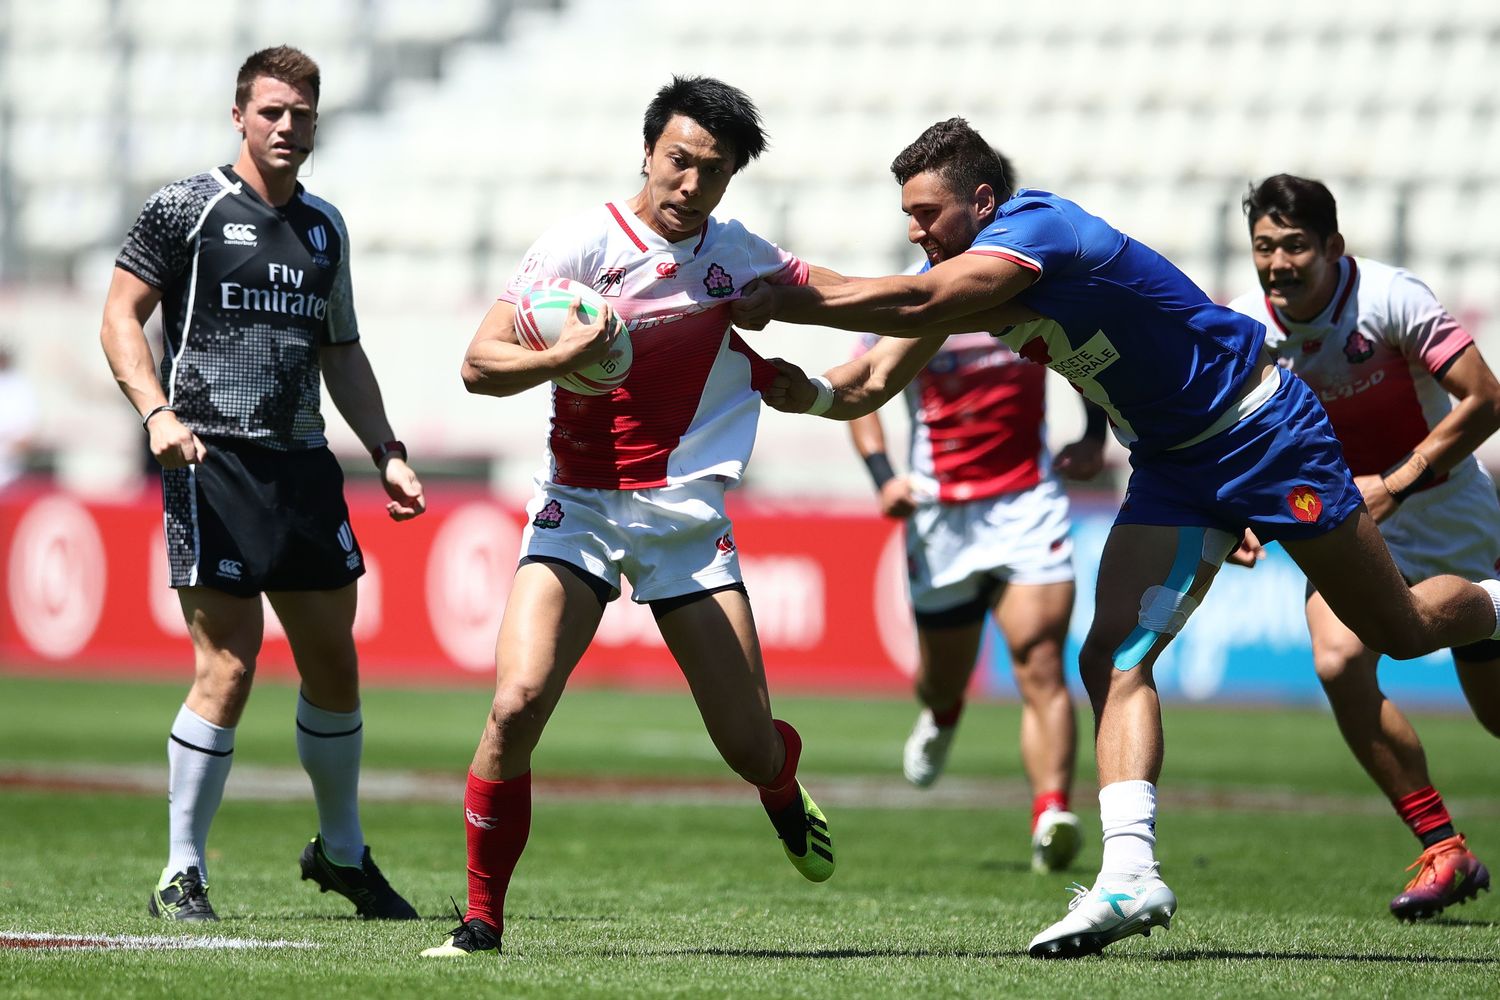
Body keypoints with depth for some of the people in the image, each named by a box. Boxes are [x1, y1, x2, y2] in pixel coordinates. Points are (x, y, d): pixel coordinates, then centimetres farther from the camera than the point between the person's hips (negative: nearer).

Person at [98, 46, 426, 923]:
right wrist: (156, 411, -18)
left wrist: (388, 451, 16)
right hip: (211, 457, -6)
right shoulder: (187, 208, -1)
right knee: (228, 668, -11)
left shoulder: (324, 226, 17)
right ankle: (183, 876, -2)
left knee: (335, 665, 10)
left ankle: (342, 853, 28)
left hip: (303, 458, 6)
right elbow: (121, 316, -3)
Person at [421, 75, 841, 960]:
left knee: (748, 743, -1)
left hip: (686, 514, 3)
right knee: (519, 702, -23)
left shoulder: (735, 256, 4)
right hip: (578, 505, -2)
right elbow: (480, 364, -12)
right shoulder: (583, 243, -9)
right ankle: (481, 919, -7)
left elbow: (829, 290, 25)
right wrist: (560, 356, -29)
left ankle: (786, 795, 40)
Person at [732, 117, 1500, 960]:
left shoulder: (1038, 227, -28)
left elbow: (916, 303, -42)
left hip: (1263, 433, -7)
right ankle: (1131, 873, -21)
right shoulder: (964, 271, -1)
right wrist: (808, 392, -25)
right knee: (1113, 657, -12)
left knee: (1400, 630, 5)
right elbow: (876, 383, -4)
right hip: (1173, 466, 8)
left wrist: (781, 304, -39)